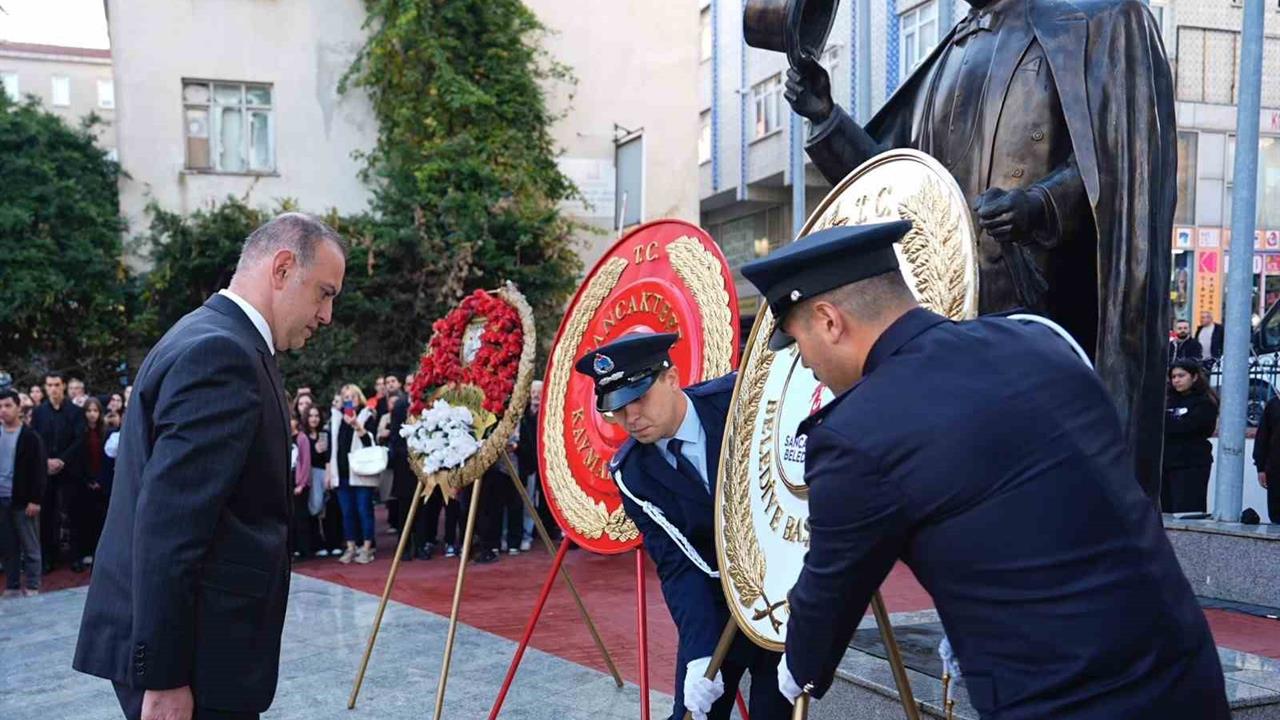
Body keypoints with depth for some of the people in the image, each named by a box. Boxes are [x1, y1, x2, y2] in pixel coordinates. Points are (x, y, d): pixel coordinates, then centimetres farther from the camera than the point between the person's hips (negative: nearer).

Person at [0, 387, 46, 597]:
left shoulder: (30, 437, -5)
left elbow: (39, 470, -7)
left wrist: (35, 500, -13)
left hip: (23, 500, -4)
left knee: (30, 547, 4)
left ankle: (32, 588, 11)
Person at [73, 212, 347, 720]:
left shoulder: (214, 341, 13)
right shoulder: (221, 353, -19)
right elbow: (167, 526, -24)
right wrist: (164, 676, -21)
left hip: (189, 637, 10)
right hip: (188, 657, -10)